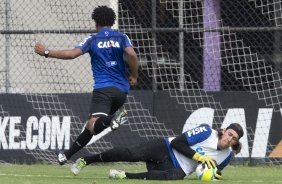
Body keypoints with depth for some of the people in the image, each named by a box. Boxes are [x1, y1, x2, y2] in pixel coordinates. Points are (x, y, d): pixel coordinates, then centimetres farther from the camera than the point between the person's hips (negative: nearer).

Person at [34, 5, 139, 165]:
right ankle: (68, 155, 23)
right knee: (92, 125, 18)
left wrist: (46, 53, 2)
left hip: (103, 89, -4)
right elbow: (132, 54, -10)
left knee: (93, 126, -23)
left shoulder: (93, 40, 4)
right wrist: (134, 76, 4)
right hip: (122, 89, 4)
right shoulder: (122, 38, 9)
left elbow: (72, 54, -8)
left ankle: (113, 119, -55)